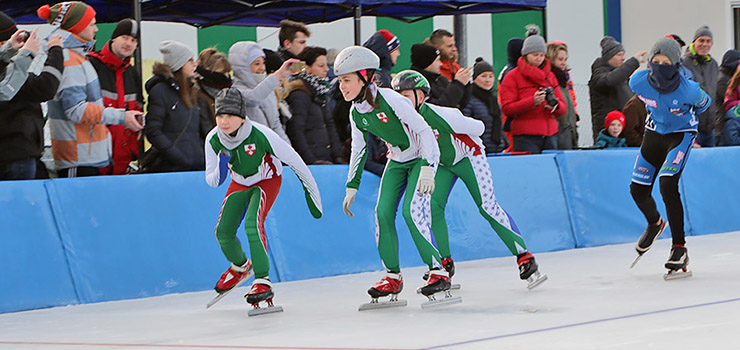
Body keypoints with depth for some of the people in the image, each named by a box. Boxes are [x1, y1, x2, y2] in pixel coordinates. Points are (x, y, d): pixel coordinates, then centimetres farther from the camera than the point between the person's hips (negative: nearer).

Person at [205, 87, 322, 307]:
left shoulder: (260, 135, -35)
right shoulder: (213, 140, -22)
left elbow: (292, 159, -22)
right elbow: (212, 182, -14)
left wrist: (310, 191, -13)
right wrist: (221, 166, -37)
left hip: (268, 180, -5)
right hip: (240, 183, 5)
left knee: (253, 225, -28)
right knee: (223, 231, -3)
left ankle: (263, 282, -23)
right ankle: (240, 266, 30)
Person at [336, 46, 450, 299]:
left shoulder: (389, 99, -26)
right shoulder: (356, 113, -4)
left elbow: (424, 130, -26)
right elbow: (358, 150, 11)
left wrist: (427, 169, -34)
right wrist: (352, 187, 10)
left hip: (421, 157, -7)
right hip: (396, 162, 7)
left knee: (412, 210, -21)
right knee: (383, 212, -6)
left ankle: (438, 271, -14)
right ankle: (393, 276, 5)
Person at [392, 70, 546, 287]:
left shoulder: (440, 116, -34)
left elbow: (478, 128, -22)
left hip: (468, 157, -6)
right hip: (442, 164, 6)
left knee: (487, 206, -11)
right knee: (433, 206, -11)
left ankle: (524, 255, -5)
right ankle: (445, 262, 2)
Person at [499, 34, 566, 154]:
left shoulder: (550, 76, 18)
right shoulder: (512, 76, 4)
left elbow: (563, 108, 16)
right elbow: (507, 108, -7)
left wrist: (555, 105, -9)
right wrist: (532, 101, -18)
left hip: (550, 135, 5)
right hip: (525, 137, -5)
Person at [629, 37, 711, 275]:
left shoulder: (688, 90, -30)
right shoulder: (638, 82, -20)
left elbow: (704, 103, -5)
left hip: (681, 135, -5)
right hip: (654, 132, 5)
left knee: (668, 185, -24)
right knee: (638, 189, 6)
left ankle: (679, 248, -16)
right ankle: (655, 224, 42)